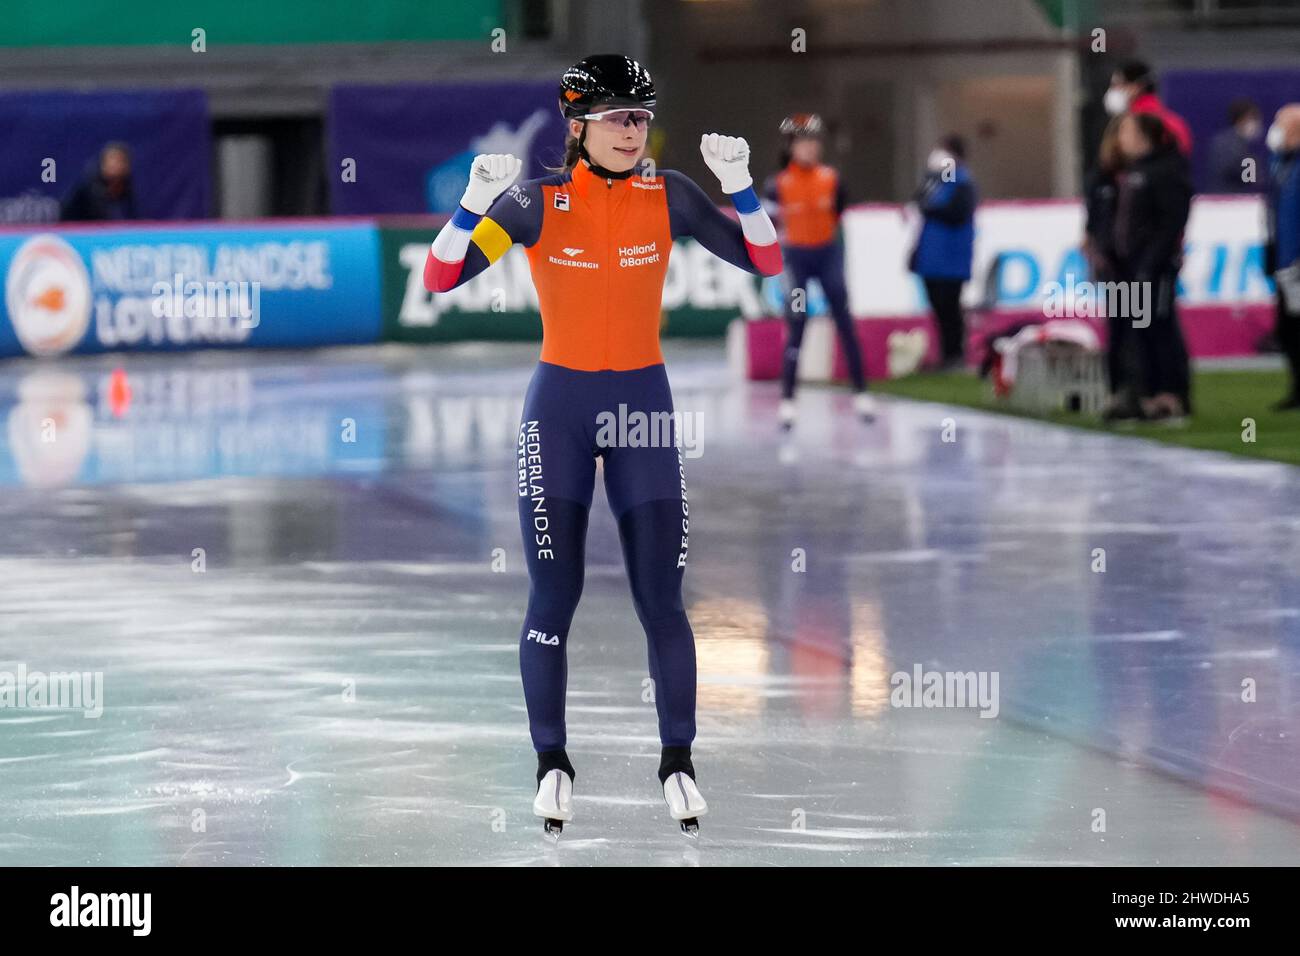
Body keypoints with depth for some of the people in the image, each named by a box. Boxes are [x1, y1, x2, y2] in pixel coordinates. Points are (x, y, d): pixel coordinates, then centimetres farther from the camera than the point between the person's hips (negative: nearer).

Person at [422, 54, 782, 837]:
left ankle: (679, 764, 12)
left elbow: (766, 262, -2)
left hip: (643, 403, 1)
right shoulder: (535, 202, -8)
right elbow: (440, 279, -13)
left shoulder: (667, 196, -2)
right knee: (554, 595, -1)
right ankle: (553, 765, 12)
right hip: (560, 403, -1)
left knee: (662, 597, 0)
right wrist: (474, 201, -28)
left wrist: (739, 183, -17)